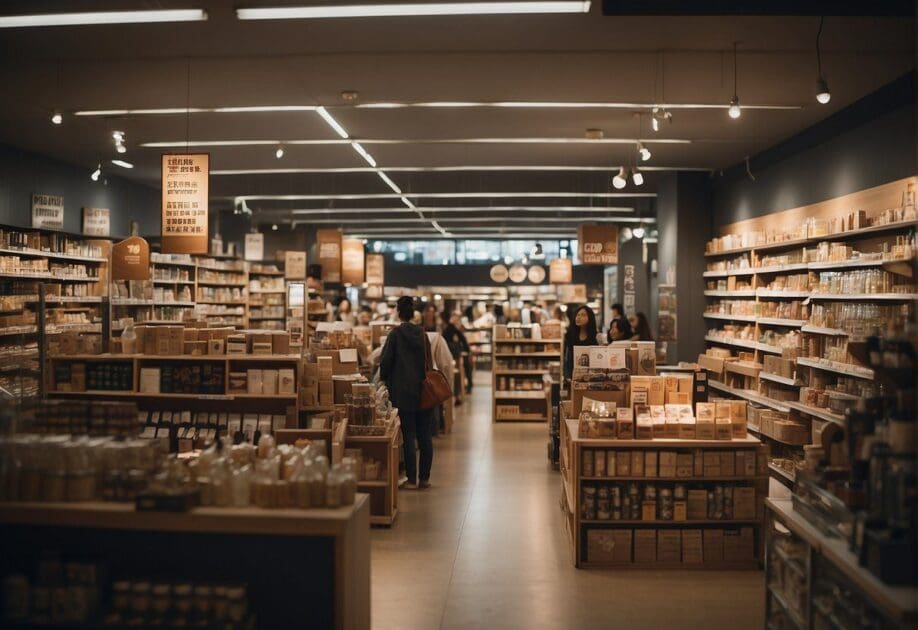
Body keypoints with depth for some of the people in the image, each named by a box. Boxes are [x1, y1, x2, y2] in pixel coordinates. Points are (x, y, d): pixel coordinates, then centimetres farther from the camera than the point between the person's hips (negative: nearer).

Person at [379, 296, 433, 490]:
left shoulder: (396, 334, -8)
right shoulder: (422, 333, 4)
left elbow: (386, 360, -9)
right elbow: (428, 361, 10)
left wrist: (383, 379, 8)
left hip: (403, 391, -4)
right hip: (422, 391, 4)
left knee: (408, 436, -1)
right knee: (425, 435, 9)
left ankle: (412, 479, 0)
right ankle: (425, 477, 15)